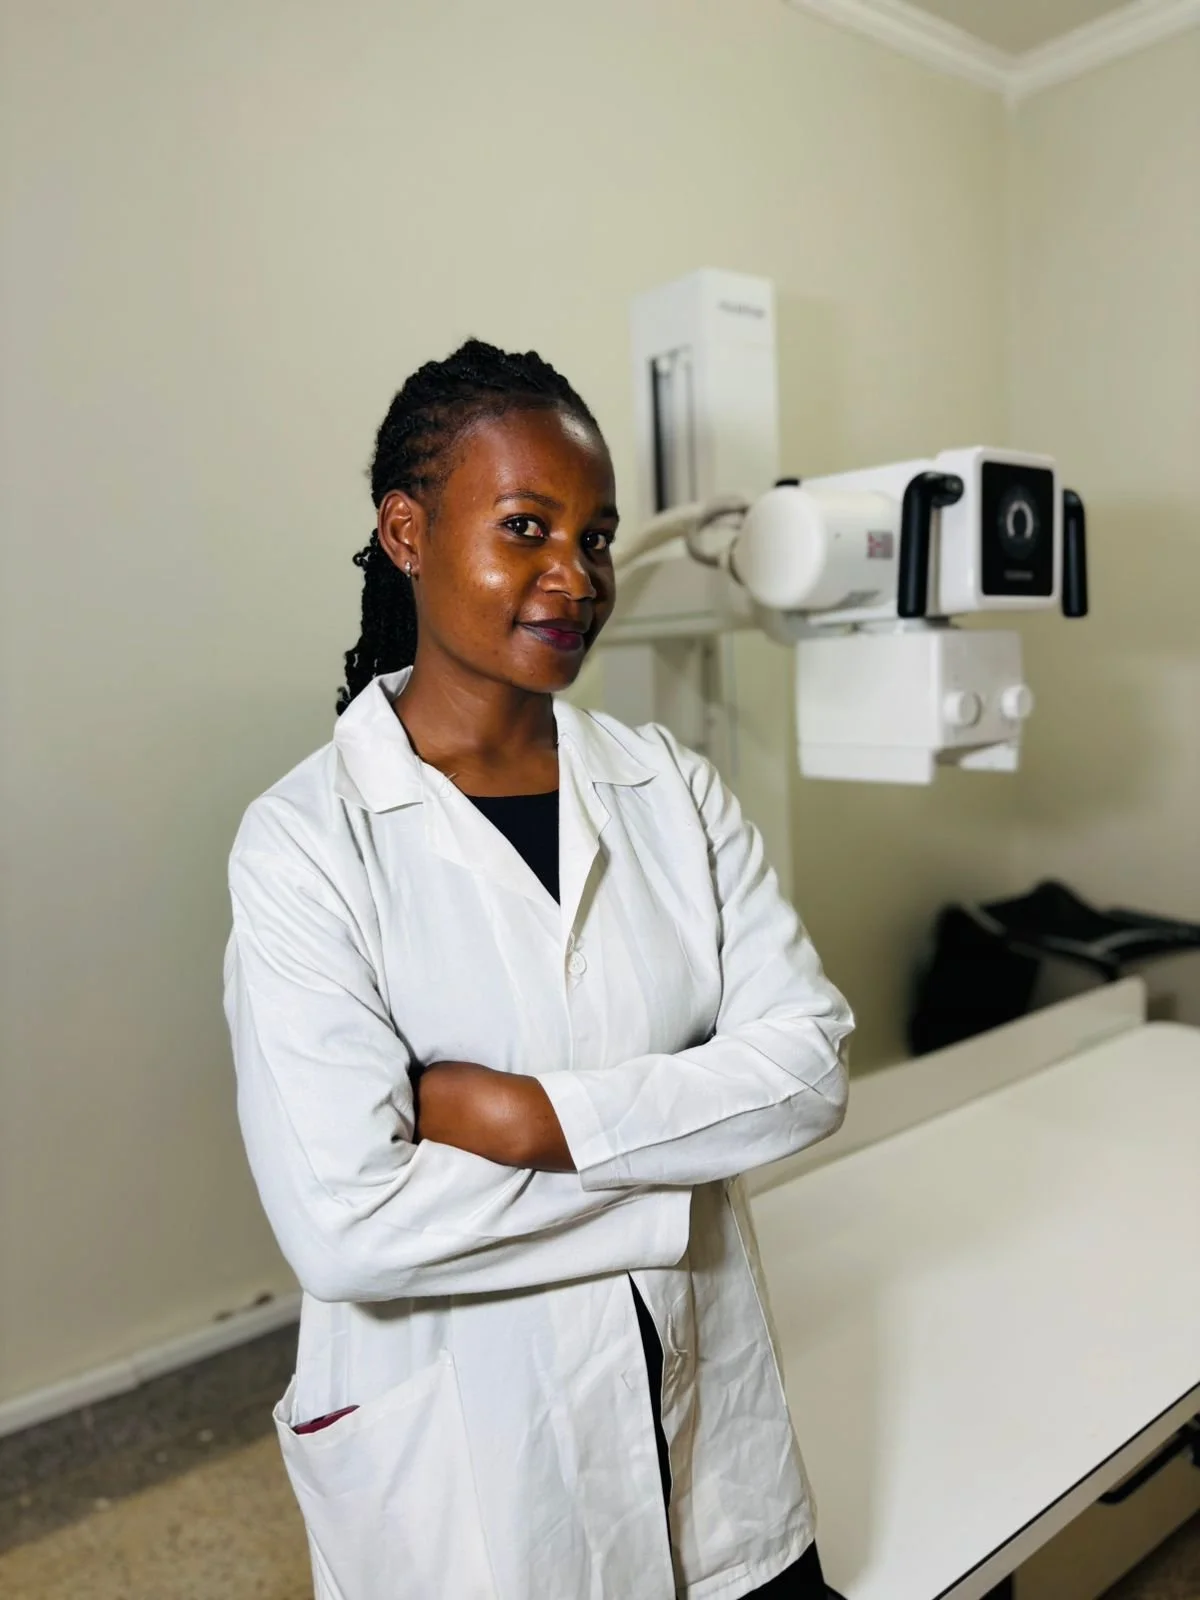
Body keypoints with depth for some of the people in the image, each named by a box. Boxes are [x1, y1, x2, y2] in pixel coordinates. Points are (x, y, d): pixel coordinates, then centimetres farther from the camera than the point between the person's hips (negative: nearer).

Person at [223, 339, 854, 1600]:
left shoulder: (673, 787, -3)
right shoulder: (305, 844, -16)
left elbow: (810, 1061, -9)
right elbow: (345, 1227, -23)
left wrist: (546, 1117, -21)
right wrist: (675, 1173, -16)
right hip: (466, 1469, -3)